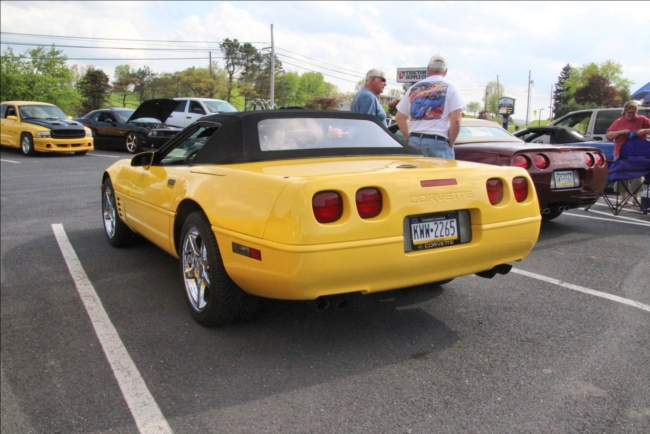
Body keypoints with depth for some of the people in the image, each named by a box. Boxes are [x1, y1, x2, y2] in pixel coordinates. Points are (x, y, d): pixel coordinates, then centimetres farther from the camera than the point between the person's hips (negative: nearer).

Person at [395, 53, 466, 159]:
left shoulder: (414, 88, 16)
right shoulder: (450, 87, 3)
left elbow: (400, 118, 16)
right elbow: (455, 120, -7)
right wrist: (450, 144, 2)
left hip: (414, 141, 5)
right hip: (438, 142, -4)